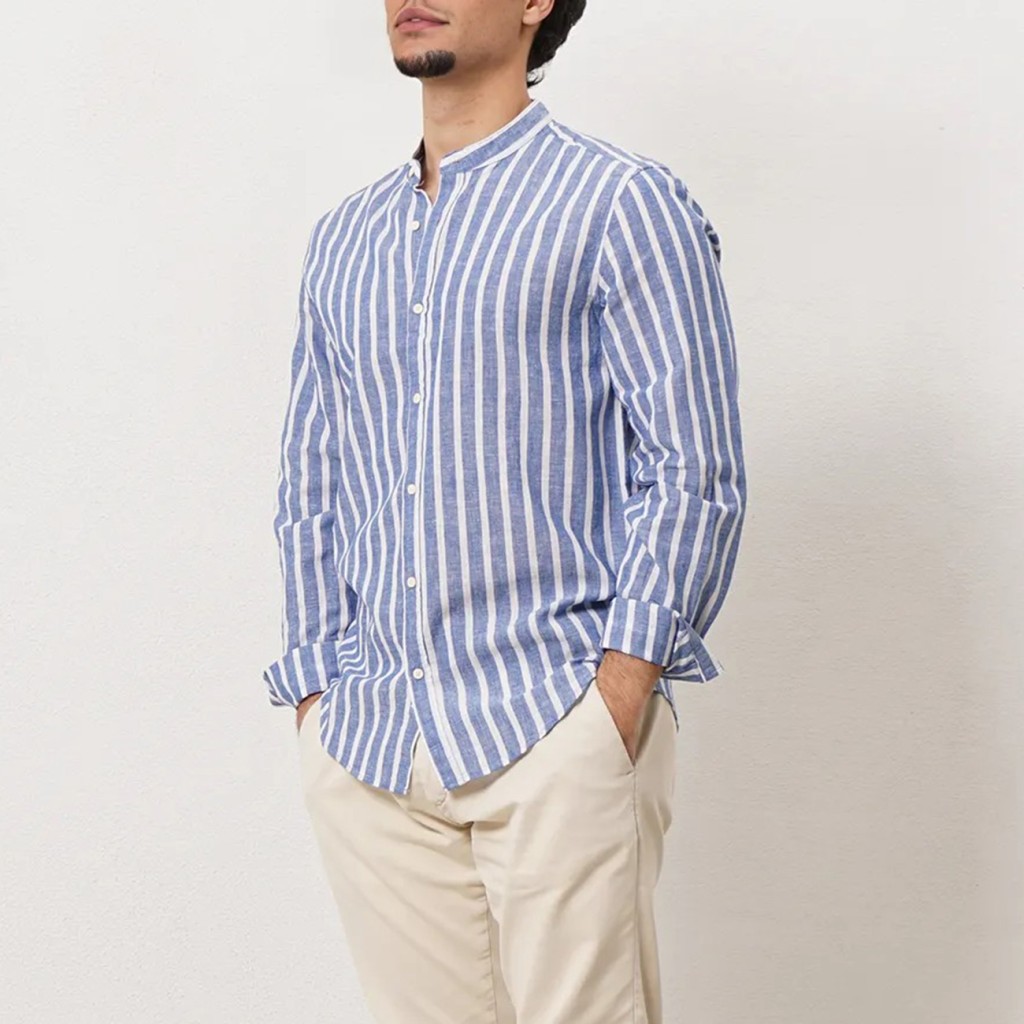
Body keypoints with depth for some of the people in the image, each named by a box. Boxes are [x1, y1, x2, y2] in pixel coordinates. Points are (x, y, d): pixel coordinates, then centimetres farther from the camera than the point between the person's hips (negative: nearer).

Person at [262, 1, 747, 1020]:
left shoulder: (622, 203, 0)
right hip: (363, 744, 5)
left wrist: (620, 690, -14)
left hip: (555, 726, -5)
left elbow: (694, 474, -6)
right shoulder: (341, 239, 17)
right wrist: (315, 700, 8)